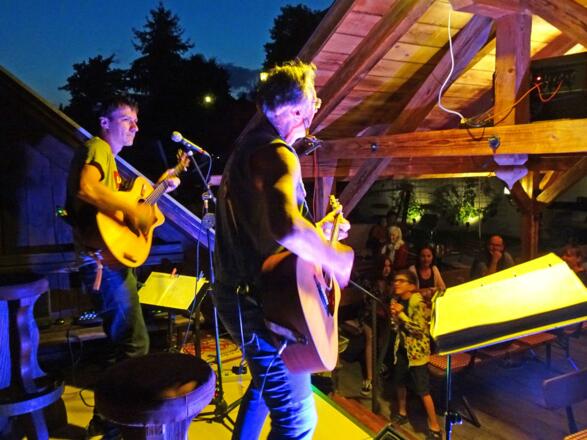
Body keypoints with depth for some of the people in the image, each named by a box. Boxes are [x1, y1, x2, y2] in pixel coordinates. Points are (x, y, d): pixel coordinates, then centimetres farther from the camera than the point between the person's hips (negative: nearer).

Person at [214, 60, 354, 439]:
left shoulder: (249, 146, 13)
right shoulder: (277, 154, -20)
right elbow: (286, 227, -41)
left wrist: (318, 231, 19)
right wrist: (336, 258, -24)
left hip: (241, 292, 11)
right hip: (261, 301, -11)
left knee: (267, 385, 31)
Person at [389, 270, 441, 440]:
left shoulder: (417, 302, -20)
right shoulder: (397, 300, 3)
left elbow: (420, 329, -24)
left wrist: (401, 314, -23)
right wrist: (393, 314, -10)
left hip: (417, 351, -8)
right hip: (401, 348, 8)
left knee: (423, 390, -3)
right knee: (399, 381, 20)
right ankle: (402, 413, 41)